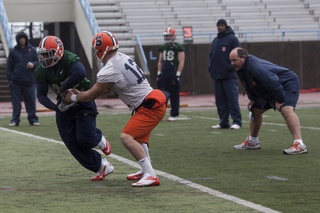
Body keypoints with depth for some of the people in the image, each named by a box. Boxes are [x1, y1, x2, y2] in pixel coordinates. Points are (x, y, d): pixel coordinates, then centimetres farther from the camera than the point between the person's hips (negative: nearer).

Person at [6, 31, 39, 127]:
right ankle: (15, 120, 7)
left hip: (29, 81, 0)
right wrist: (9, 79, 0)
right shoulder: (13, 51, 6)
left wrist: (33, 64, -9)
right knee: (16, 102, 1)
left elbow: (38, 61, 13)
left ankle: (33, 119, 10)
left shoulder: (32, 50, 8)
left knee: (31, 101, 2)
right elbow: (9, 66, 8)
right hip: (16, 82, 0)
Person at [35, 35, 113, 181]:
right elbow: (41, 95, -4)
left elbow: (80, 73, -43)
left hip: (83, 102, -6)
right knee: (73, 145, 0)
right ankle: (103, 167, 14)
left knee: (85, 139, -15)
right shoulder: (42, 71, -7)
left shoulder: (69, 59, -23)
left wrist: (63, 88, -32)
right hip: (65, 106, 6)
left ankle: (100, 140, 23)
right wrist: (56, 107, -20)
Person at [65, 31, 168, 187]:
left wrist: (73, 98, 12)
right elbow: (107, 89, 21)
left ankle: (151, 175, -24)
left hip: (150, 107, -10)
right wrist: (81, 94, 21)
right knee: (139, 136, 30)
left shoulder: (109, 71, -19)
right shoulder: (122, 58, 10)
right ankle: (145, 171, 37)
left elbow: (92, 95, -6)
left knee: (127, 137, -18)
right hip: (151, 104, 10)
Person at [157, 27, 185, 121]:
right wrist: (159, 74, 12)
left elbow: (181, 62, -8)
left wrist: (177, 75, -13)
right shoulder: (162, 48, 14)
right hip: (164, 72, 6)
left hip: (174, 73, -6)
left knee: (174, 96, 0)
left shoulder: (178, 48, -5)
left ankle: (174, 115, 7)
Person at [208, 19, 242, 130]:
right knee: (220, 100, 7)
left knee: (232, 99, -10)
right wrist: (211, 67, 9)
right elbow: (211, 55, 24)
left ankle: (236, 122, -9)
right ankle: (223, 122, 12)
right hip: (217, 75, 7)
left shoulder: (232, 39, -2)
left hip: (229, 75, -7)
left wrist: (230, 67, -15)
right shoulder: (215, 41, 19)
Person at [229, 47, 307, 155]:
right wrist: (252, 98, 9)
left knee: (286, 109, -32)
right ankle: (252, 142, 35)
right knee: (255, 110, 15)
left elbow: (273, 83, -35)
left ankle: (299, 144, -40)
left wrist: (279, 100, -30)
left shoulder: (256, 67, -34)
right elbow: (249, 85, 17)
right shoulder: (241, 68, -2)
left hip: (287, 83, -10)